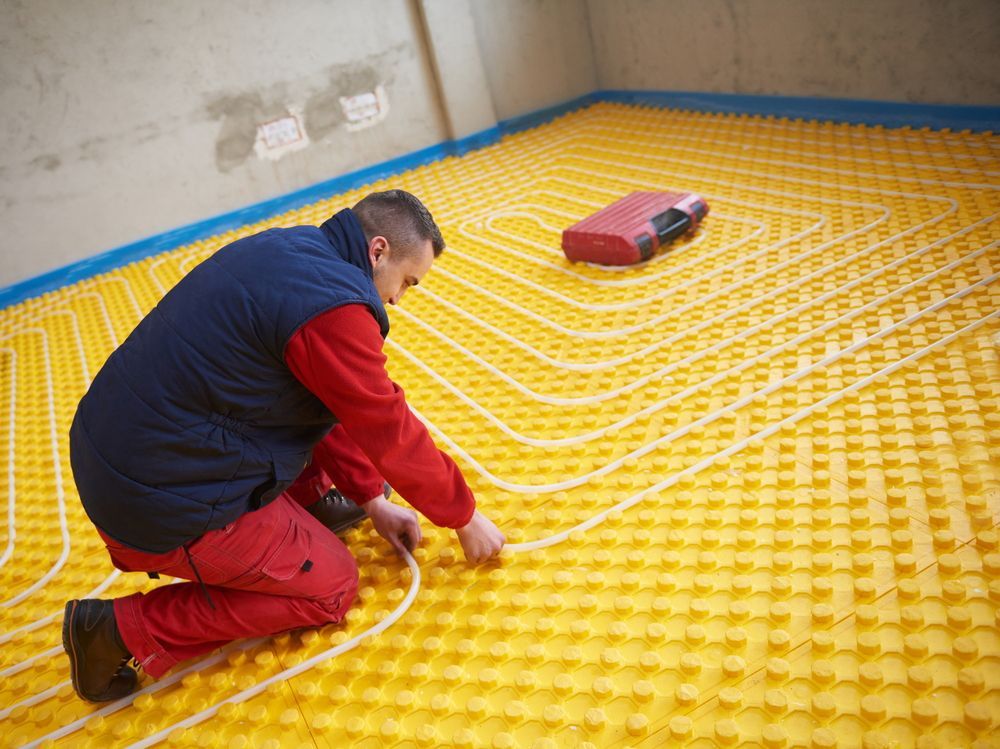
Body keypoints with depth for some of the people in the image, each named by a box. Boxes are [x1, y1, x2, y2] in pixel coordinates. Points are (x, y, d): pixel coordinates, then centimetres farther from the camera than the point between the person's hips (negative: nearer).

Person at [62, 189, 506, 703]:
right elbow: (392, 434, -14)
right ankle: (124, 629, 4)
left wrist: (371, 497, 17)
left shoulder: (288, 252, 7)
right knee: (331, 586, 7)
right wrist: (465, 517, 2)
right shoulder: (334, 305, -23)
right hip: (165, 502, -10)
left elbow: (329, 405, 14)